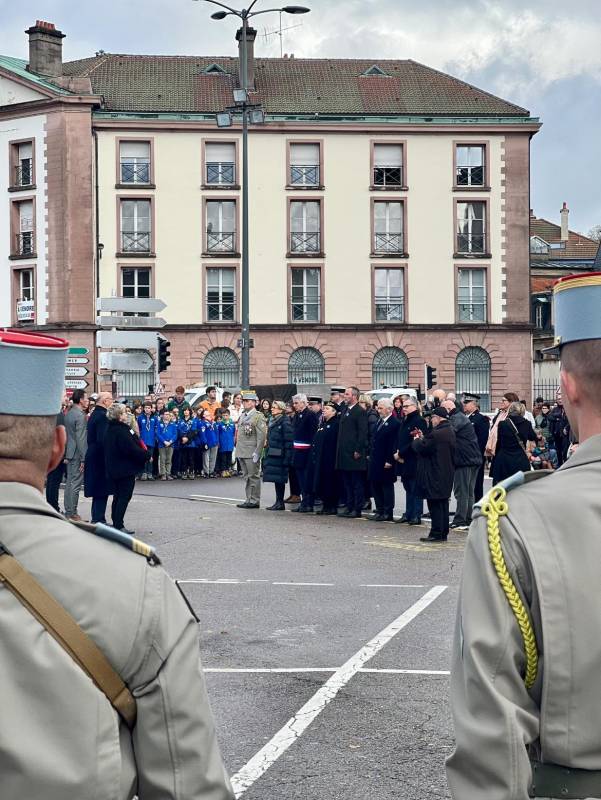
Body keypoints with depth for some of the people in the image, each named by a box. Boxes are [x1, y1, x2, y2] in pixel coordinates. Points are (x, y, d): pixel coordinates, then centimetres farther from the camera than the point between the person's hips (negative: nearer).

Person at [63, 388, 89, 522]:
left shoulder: (68, 413, 10)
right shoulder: (80, 415, -16)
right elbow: (81, 439, -19)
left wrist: (66, 455, 19)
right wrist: (83, 459, -17)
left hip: (69, 453, 9)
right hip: (77, 455, -9)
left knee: (69, 482, 12)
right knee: (75, 484, -4)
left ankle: (68, 511, 18)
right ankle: (72, 514, -1)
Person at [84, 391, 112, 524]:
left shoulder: (94, 415, 13)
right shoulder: (102, 416, -17)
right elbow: (103, 439, -24)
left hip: (93, 457, 10)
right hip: (100, 458, -10)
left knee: (98, 492, 15)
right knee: (102, 492, -4)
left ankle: (97, 519, 21)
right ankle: (98, 520, -2)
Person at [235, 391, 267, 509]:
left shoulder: (258, 416, -8)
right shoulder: (242, 416, 15)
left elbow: (262, 436, -13)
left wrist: (257, 452, -18)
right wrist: (238, 448, 15)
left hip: (251, 452, -8)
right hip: (242, 452, 8)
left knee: (253, 476, -3)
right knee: (246, 476, 11)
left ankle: (255, 501, 2)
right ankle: (249, 499, 17)